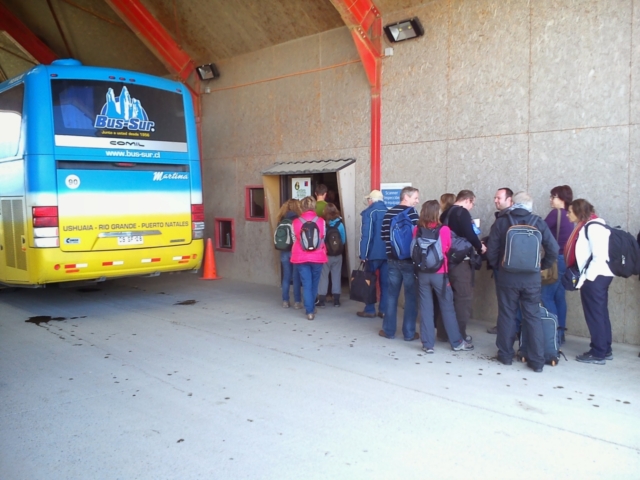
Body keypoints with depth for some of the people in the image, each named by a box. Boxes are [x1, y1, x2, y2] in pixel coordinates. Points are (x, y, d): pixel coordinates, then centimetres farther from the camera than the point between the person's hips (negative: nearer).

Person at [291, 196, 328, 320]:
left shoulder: (296, 222, -2)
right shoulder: (321, 221, -3)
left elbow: (295, 239, 8)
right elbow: (323, 239, 7)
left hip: (301, 257, 0)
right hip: (317, 257, 0)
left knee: (306, 284, 4)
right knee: (314, 284, 16)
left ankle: (309, 311, -3)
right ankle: (311, 308, 30)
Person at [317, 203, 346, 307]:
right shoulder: (340, 224, -7)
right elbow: (344, 240, -1)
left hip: (324, 255, -2)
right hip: (337, 255, 2)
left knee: (323, 276, 6)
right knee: (336, 276, 10)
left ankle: (322, 300, 8)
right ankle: (336, 300, 14)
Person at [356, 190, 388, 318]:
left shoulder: (369, 212, -6)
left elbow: (366, 235, -14)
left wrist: (363, 254, -13)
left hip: (374, 253, -4)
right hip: (388, 253, 5)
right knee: (385, 282, 7)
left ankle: (370, 310, 9)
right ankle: (384, 310, 8)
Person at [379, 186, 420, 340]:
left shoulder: (389, 213, 5)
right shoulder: (412, 213, -11)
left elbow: (384, 234, 5)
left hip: (393, 260, 5)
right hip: (410, 261, -5)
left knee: (392, 295, 12)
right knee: (411, 297, 4)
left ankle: (388, 330, 17)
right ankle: (409, 332, 8)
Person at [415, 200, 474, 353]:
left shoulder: (418, 230, -3)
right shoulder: (444, 229, -11)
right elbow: (448, 249, 2)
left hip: (422, 273, 2)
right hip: (439, 274, -2)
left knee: (425, 308, 7)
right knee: (447, 308, 9)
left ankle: (428, 344, 10)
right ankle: (457, 342, 20)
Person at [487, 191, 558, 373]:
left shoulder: (501, 222, -3)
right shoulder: (539, 223, -1)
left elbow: (491, 251, -4)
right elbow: (553, 250, -4)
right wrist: (541, 266, 11)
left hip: (507, 277, 0)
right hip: (531, 278, 1)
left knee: (506, 315, 10)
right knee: (533, 317, 7)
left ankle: (506, 355, 20)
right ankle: (537, 360, 8)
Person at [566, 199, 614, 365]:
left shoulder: (593, 227, -15)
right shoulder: (587, 226, 14)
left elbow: (600, 256, -21)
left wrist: (585, 277, -18)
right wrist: (584, 275, 8)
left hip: (595, 277, -10)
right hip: (596, 276, 10)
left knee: (594, 314, -2)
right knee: (601, 313, 14)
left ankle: (598, 353, 6)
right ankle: (605, 350, 23)